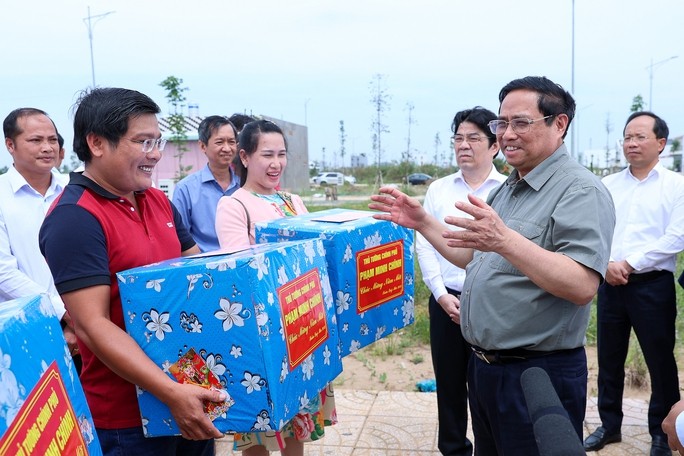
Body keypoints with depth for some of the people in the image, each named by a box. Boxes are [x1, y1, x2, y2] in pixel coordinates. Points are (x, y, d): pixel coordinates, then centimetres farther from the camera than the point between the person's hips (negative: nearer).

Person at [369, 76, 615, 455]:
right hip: (483, 367, 8)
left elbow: (582, 287, -28)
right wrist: (421, 222, 10)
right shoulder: (505, 190, 12)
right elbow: (475, 260, 19)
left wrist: (505, 239, -39)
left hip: (540, 375, -8)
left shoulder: (581, 191, -17)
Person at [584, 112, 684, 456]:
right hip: (610, 283, 4)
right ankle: (609, 426, 27)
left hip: (653, 285, -3)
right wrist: (607, 264, -12)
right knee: (609, 360, 12)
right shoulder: (607, 185, 9)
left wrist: (630, 263, -14)